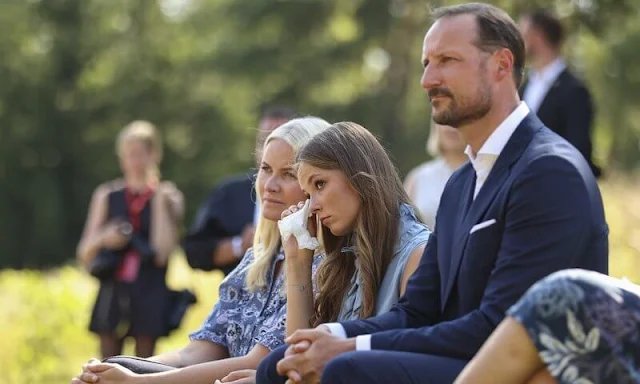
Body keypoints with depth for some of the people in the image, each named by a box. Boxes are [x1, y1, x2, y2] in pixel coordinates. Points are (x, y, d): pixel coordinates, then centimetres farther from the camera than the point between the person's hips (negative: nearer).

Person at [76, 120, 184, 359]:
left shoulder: (169, 198, 5)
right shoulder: (107, 195, 10)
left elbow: (162, 253, -7)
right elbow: (84, 254, 10)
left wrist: (159, 202, -8)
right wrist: (102, 239, -12)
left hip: (149, 296, -2)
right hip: (112, 293, 2)